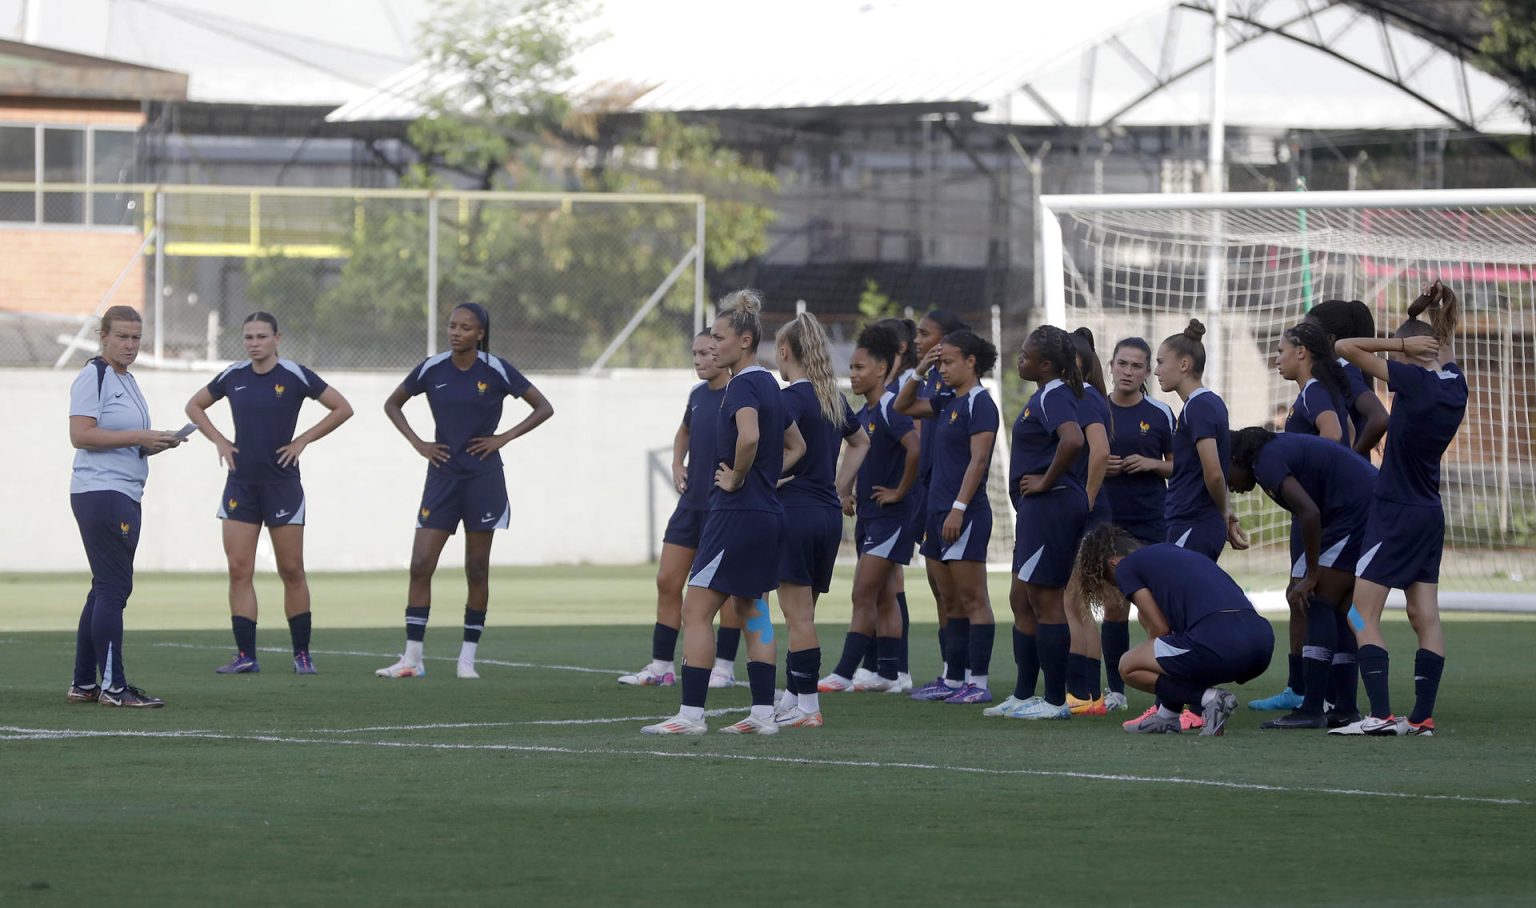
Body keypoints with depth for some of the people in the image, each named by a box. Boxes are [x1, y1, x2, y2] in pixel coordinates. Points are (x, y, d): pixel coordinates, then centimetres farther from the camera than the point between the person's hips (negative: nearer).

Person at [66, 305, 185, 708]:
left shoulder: (127, 381, 20)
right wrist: (138, 437, -19)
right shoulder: (93, 376, -9)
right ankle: (113, 686, -11)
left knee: (106, 589, 11)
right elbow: (81, 435, -18)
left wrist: (155, 444, 8)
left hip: (125, 496, 10)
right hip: (100, 491, -10)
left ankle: (83, 683, 15)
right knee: (113, 588, -11)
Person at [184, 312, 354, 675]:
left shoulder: (295, 376, -6)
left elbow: (342, 408, -3)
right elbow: (194, 406, 20)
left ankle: (302, 654, 9)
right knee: (239, 570, -2)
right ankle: (245, 655, 0)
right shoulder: (233, 376, 5)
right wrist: (219, 441, 6)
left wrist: (302, 441, -6)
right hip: (241, 484, 3)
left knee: (291, 570, 0)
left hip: (282, 483, -3)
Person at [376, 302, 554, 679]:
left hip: (482, 478, -2)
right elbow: (392, 404, 16)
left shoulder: (497, 371, -5)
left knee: (477, 570, 2)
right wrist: (417, 443, 3)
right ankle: (411, 658, -3)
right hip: (442, 477, 2)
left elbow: (544, 408, 1)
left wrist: (504, 437, -7)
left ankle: (468, 658, 10)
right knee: (420, 565, -5)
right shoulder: (432, 369, 1)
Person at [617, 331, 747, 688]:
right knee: (667, 581, 5)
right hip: (691, 503, 8)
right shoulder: (698, 395, 11)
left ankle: (724, 667, 10)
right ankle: (661, 666, 11)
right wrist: (677, 464, 15)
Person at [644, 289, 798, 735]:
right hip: (769, 512, 10)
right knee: (752, 609, 15)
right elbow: (797, 445, 24)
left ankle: (690, 714, -7)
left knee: (696, 610, -6)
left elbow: (749, 436, -35)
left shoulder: (742, 385, -15)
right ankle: (763, 713, 15)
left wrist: (737, 478, -19)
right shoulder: (769, 384, 13)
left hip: (737, 512, -10)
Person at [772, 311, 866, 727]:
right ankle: (792, 698, 18)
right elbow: (860, 443, 28)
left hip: (795, 510, -8)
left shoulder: (791, 399, -12)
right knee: (802, 614, 14)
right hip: (829, 514, 8)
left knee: (798, 613, -4)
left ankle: (807, 706, -4)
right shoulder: (833, 398, 13)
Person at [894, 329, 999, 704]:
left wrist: (959, 508, -22)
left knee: (972, 600, -7)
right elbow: (902, 406, 29)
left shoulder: (979, 403, -10)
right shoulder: (948, 402, 15)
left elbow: (978, 460, -17)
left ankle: (977, 683, -6)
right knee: (949, 599, 11)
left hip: (966, 514, -9)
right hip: (939, 511, 9)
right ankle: (953, 679, 16)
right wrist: (920, 373, 14)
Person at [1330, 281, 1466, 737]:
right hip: (1429, 513, 8)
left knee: (1363, 617, -6)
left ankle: (1381, 714, -15)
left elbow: (1345, 347, -16)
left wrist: (1402, 343, -10)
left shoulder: (1413, 379, -16)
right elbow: (1445, 345, 27)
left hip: (1395, 513, -8)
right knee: (1425, 617, 7)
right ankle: (1422, 717, 6)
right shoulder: (1454, 382, 3)